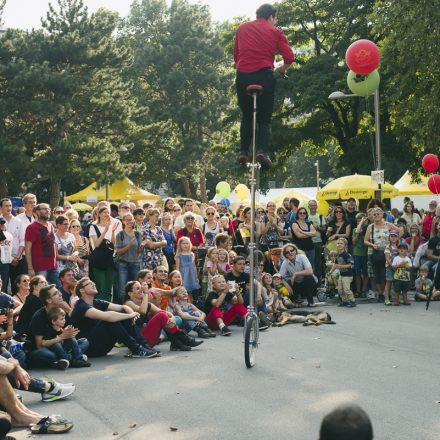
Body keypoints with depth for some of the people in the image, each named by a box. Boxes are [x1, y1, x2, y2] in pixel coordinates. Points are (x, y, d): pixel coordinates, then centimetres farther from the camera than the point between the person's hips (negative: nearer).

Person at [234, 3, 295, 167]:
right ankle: (262, 150, -16)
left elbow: (236, 55, 17)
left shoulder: (242, 28, 15)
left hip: (243, 76, 2)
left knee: (246, 117, 17)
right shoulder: (275, 32, 6)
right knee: (264, 119, 5)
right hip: (264, 76, -2)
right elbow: (289, 57, -1)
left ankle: (243, 151, 7)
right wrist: (282, 69, 18)